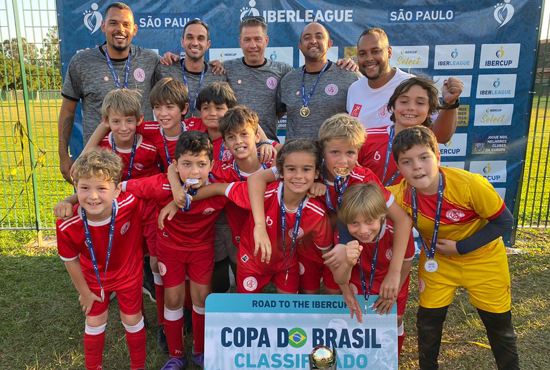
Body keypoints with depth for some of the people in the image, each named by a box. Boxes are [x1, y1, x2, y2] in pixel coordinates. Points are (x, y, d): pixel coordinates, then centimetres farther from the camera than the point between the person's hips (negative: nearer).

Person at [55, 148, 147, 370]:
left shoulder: (131, 203, -39)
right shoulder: (67, 225, -33)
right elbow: (70, 260, -13)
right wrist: (84, 291, 1)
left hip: (128, 274, 0)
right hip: (94, 278, 1)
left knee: (132, 321, 17)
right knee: (95, 323, 19)